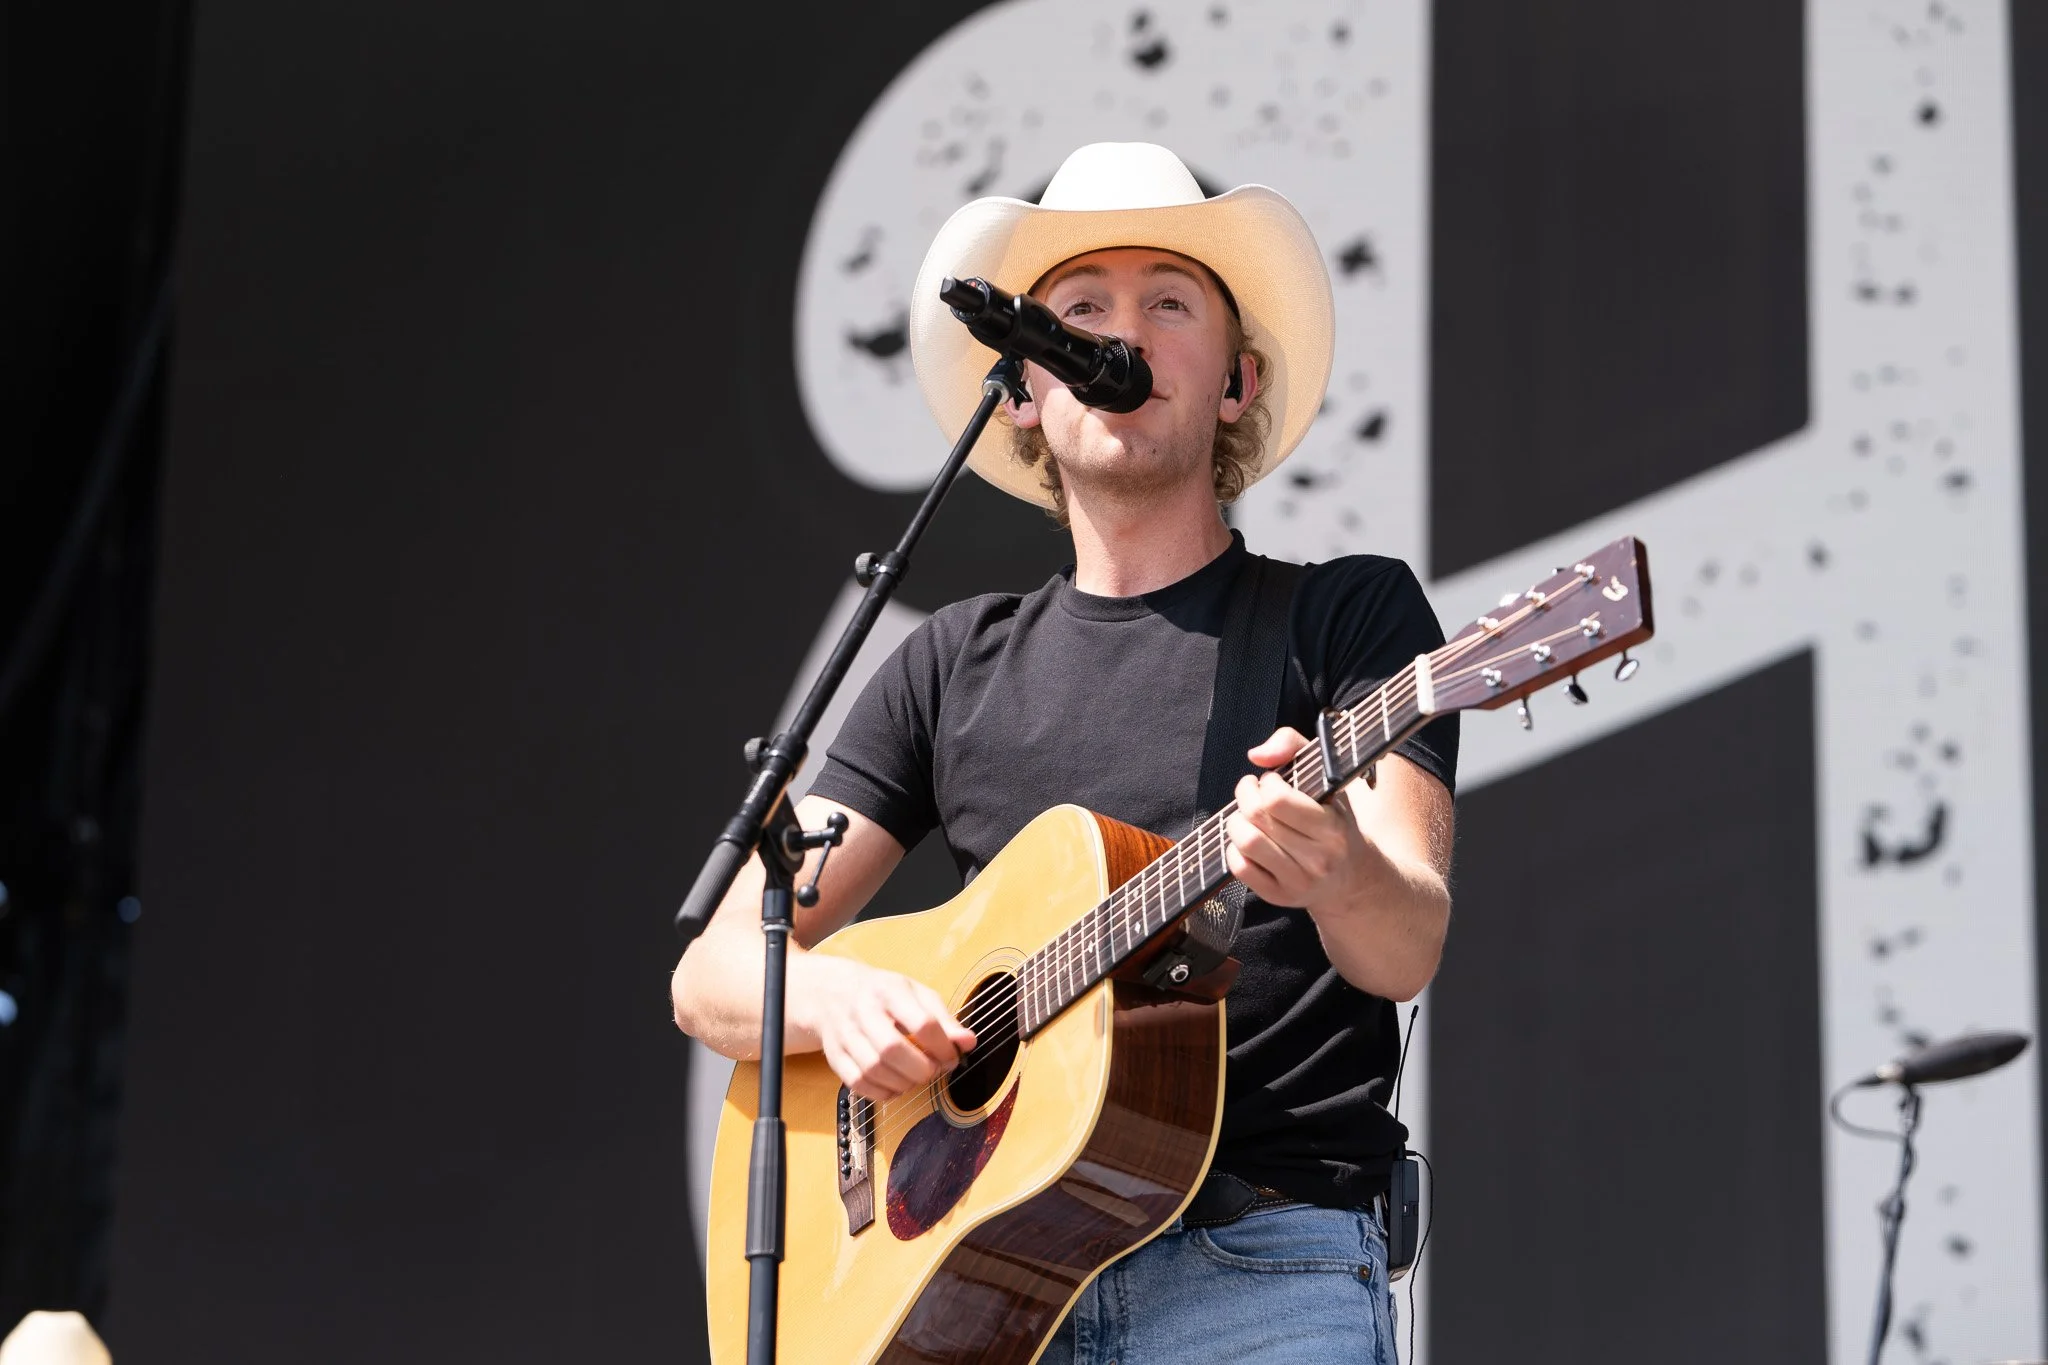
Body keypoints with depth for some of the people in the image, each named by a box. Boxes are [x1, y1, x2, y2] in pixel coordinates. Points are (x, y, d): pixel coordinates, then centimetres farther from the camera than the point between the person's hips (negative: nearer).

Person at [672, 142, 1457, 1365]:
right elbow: (715, 971, 14)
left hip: (1261, 1260, -3)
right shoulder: (962, 660, 17)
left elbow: (1409, 952, -8)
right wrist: (832, 995, -9)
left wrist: (1343, 876, -30)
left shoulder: (1351, 611, 8)